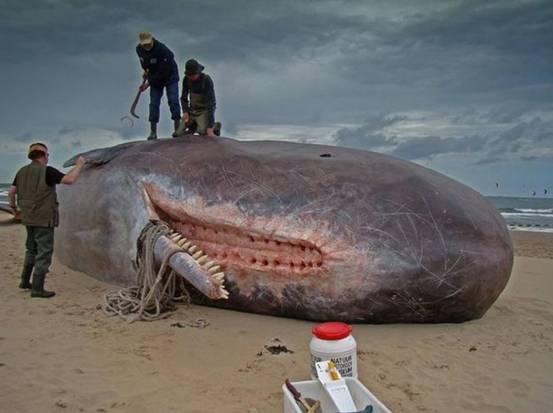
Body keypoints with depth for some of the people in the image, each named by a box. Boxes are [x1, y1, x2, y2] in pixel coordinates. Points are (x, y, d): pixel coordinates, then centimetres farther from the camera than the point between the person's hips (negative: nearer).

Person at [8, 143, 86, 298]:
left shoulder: (22, 171, 6)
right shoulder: (47, 171, -16)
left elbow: (11, 191, 10)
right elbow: (70, 180, -24)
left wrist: (13, 206, 29)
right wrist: (79, 165, -9)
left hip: (30, 217, 8)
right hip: (44, 219, -8)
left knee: (32, 249, 22)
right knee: (44, 252, -5)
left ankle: (25, 281, 28)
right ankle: (37, 288, -6)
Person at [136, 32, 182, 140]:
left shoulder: (162, 49, -29)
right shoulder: (139, 49, -9)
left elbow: (163, 71, -28)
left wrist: (148, 83, -24)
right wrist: (146, 70, -3)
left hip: (170, 76, -5)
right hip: (155, 78, 5)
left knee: (173, 101, -12)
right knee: (154, 103, -2)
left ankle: (177, 128, -5)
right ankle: (153, 132, 0)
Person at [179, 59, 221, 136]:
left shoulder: (207, 80, -23)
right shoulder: (186, 79, -8)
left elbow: (211, 102, -27)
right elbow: (184, 98, 5)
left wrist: (210, 127, -33)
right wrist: (185, 112, -16)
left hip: (205, 110, -4)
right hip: (192, 110, 4)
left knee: (202, 131, -31)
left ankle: (215, 126, 4)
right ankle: (195, 125, 20)